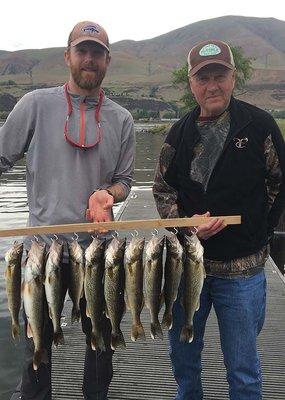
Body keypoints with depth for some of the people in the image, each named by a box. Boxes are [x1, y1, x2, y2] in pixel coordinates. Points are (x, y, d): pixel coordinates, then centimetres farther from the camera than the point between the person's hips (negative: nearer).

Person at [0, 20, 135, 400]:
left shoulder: (121, 119, 5)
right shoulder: (36, 104, -2)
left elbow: (124, 180, 9)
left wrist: (107, 194, -12)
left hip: (98, 245, 2)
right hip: (43, 243, -2)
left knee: (101, 339, 17)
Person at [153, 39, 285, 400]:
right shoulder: (181, 132, 2)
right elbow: (162, 188, 7)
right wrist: (185, 223, -10)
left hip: (242, 270, -3)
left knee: (242, 368, 12)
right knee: (182, 354, 21)